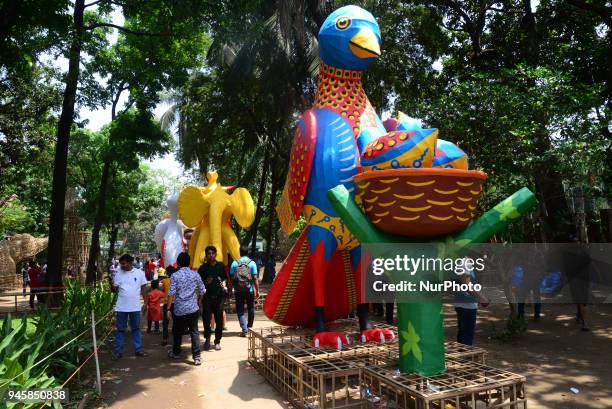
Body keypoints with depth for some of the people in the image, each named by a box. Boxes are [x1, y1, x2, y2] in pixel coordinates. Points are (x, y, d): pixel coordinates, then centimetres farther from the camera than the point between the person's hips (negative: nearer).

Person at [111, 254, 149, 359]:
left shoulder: (139, 273, -4)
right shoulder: (118, 273, -1)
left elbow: (143, 288, 2)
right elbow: (114, 290, 2)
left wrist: (145, 303, 0)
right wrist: (112, 285, -21)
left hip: (135, 307, 0)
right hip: (121, 307, 1)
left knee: (136, 329, 11)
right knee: (120, 330, 9)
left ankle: (138, 350, 19)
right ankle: (118, 351, 18)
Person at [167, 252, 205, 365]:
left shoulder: (174, 276, -7)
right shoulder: (195, 274, 0)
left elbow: (171, 293, -11)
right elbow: (203, 291, 7)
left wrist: (168, 309, -4)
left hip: (179, 309, -1)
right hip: (193, 309, 1)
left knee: (177, 332, 17)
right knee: (194, 332, 4)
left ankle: (176, 353, 34)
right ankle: (196, 357, 0)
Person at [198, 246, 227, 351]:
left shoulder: (221, 266, 7)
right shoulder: (203, 268, 2)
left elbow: (225, 278, 17)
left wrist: (224, 283, -3)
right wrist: (206, 282, -13)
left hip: (219, 296, 1)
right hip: (207, 296, -1)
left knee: (219, 318, 4)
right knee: (206, 318, -7)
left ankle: (217, 341, 18)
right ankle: (207, 338, 18)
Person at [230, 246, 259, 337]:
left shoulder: (234, 263, 0)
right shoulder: (252, 263, -3)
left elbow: (231, 277, -1)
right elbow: (255, 278, -6)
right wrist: (257, 290, -1)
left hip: (238, 290, 0)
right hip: (250, 290, 0)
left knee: (240, 310, 6)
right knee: (251, 309, 16)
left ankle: (244, 328, -7)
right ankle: (249, 327, 26)